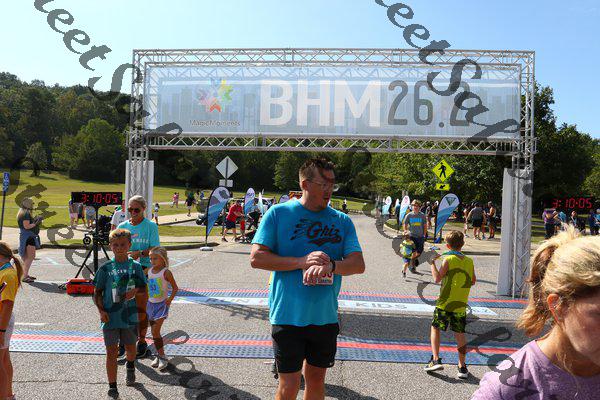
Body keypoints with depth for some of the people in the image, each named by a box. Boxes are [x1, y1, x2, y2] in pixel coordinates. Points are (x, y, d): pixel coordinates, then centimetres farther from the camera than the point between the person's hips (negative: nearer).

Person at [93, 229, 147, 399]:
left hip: (129, 316, 1)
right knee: (111, 351, 2)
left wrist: (135, 291, -16)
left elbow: (143, 289, 6)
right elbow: (97, 293, 0)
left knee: (130, 346, 20)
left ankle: (130, 367, 52)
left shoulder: (136, 267, -3)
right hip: (110, 317, -1)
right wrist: (101, 311, -13)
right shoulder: (105, 268, -5)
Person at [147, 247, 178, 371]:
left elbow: (175, 288, -10)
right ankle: (159, 355, 20)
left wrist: (170, 299, -22)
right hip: (151, 303, 6)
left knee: (155, 331, -10)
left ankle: (161, 356, 1)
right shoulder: (149, 271, 3)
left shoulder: (166, 272, -13)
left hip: (162, 304, -6)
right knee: (154, 331, 9)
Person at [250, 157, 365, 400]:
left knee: (316, 379, 18)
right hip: (288, 315, -3)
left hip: (326, 317, 4)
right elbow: (256, 258, -10)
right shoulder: (278, 213, -5)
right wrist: (302, 262, -20)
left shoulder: (342, 221, 4)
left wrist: (331, 265, -24)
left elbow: (358, 264, -3)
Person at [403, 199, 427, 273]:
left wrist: (424, 235, 4)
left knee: (419, 252, 4)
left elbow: (425, 226, 6)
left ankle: (416, 258, 38)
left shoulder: (422, 215, -2)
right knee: (413, 252, 0)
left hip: (420, 236, 1)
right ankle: (412, 266, 15)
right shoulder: (408, 215, -3)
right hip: (412, 236, -1)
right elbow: (405, 225, 8)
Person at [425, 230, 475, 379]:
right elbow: (473, 281, 13)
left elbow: (437, 278, -16)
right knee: (460, 334, 10)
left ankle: (436, 360, 2)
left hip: (445, 303, -4)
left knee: (435, 328, 9)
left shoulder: (448, 259, -11)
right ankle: (462, 367, 15)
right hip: (461, 305, 4)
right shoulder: (469, 261, 4)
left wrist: (432, 263, -6)